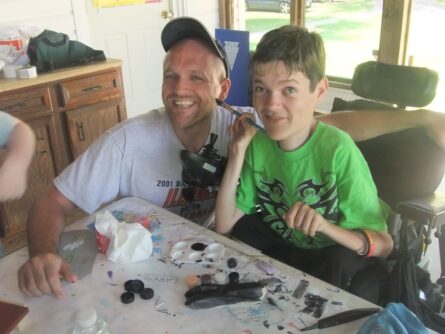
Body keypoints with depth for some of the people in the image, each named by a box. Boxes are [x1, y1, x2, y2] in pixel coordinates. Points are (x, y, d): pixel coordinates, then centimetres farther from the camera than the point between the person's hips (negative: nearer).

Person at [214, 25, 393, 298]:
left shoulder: (338, 150, -26)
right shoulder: (259, 143, -10)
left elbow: (383, 245, -21)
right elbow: (223, 226, -13)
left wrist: (325, 226, -39)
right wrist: (237, 155, -20)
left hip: (334, 258, -4)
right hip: (283, 245, 4)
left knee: (336, 261, -33)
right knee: (241, 232, -19)